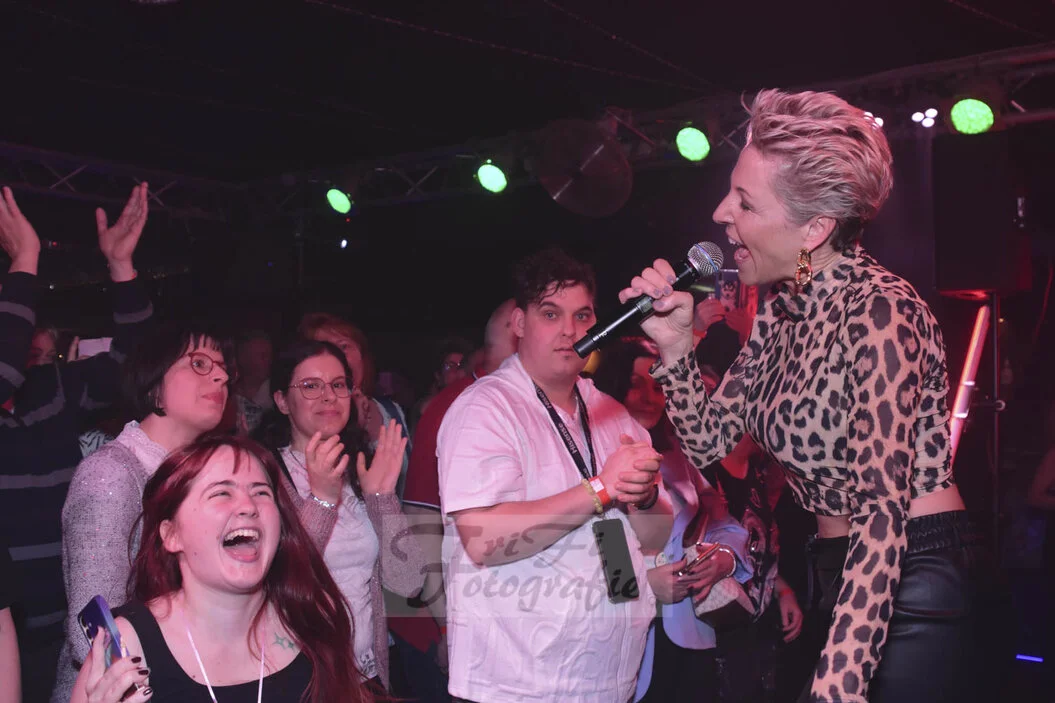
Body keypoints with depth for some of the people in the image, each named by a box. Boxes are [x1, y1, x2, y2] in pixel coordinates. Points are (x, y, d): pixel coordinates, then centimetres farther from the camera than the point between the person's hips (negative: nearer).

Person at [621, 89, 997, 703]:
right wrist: (675, 344, -8)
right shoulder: (781, 310, 3)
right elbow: (709, 442, 7)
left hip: (914, 588, -8)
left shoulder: (878, 312, -22)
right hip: (844, 579, 8)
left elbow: (883, 515, -26)